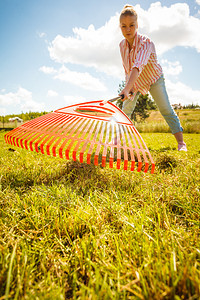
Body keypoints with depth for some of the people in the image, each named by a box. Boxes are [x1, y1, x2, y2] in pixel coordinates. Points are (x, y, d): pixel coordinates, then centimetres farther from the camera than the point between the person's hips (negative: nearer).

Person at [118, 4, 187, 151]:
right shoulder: (122, 45, -12)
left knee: (166, 109, -11)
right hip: (134, 81, 5)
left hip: (154, 78, -5)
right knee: (126, 109, 3)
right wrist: (129, 86, -13)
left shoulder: (146, 42, -32)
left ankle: (181, 142, -8)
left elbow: (138, 66, -50)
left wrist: (126, 89, -63)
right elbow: (127, 68, -1)